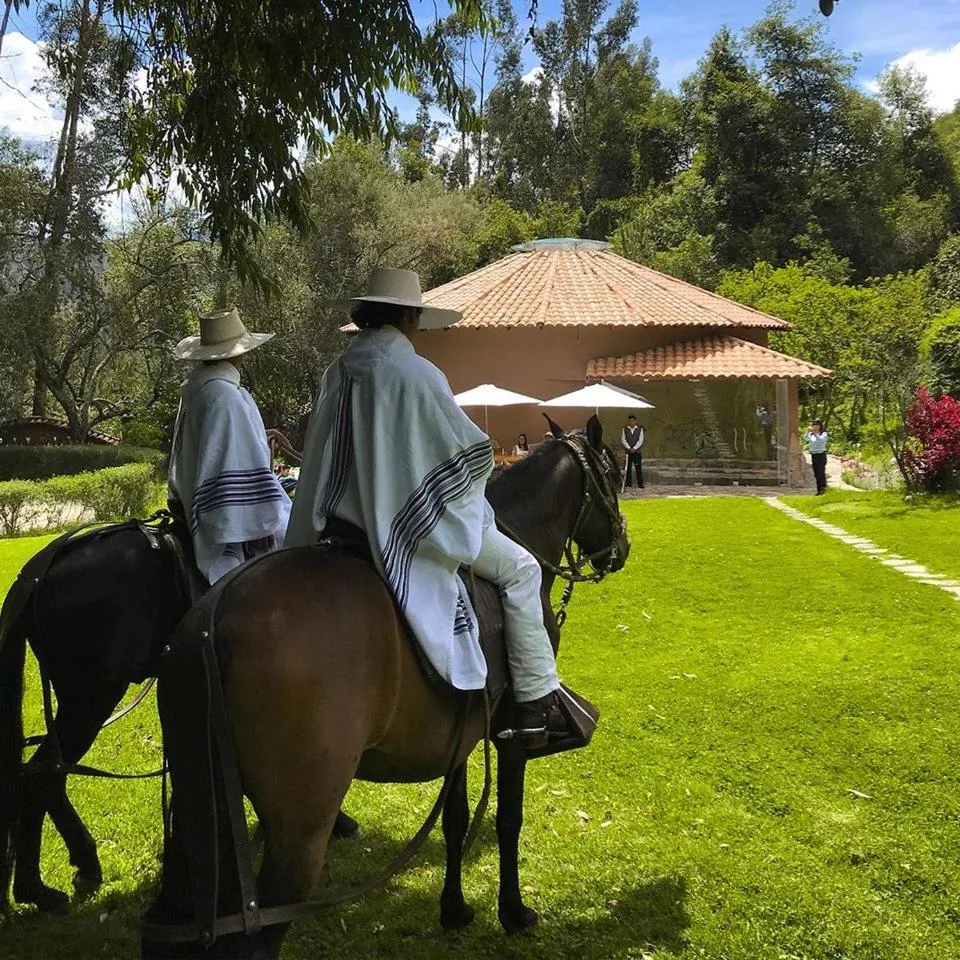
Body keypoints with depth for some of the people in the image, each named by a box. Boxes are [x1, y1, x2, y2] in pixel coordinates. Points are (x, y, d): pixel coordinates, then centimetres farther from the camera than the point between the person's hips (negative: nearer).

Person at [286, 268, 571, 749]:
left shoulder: (337, 373, 4)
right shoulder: (417, 374, -18)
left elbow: (327, 454, 13)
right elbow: (472, 451, -14)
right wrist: (471, 482, 8)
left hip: (346, 518, 8)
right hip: (414, 519, -8)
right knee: (520, 569, 5)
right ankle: (537, 702, 3)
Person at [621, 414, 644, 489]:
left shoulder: (640, 429, 2)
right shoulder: (624, 429, 4)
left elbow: (640, 440, -3)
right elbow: (623, 440, -2)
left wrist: (634, 448, -14)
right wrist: (629, 448, -13)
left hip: (637, 452, -1)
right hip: (628, 452, 1)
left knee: (638, 468, -2)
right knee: (627, 468, 1)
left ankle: (640, 483, 2)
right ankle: (628, 483, 8)